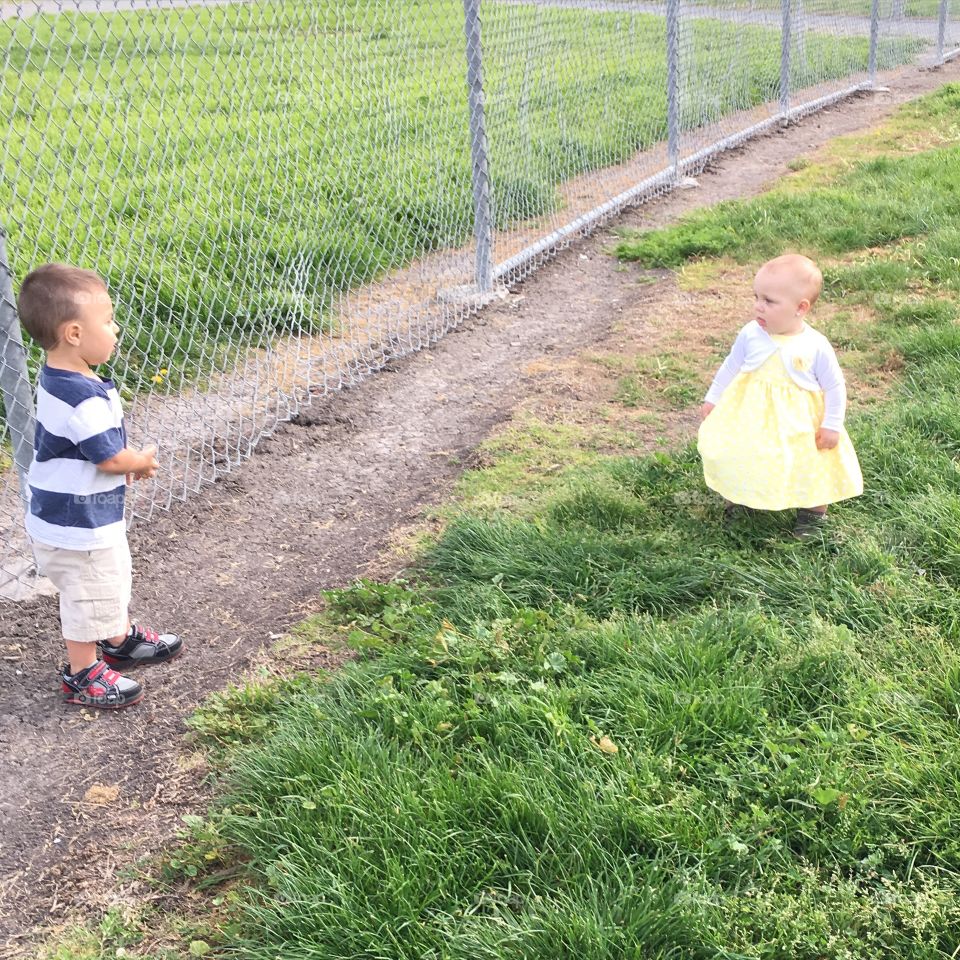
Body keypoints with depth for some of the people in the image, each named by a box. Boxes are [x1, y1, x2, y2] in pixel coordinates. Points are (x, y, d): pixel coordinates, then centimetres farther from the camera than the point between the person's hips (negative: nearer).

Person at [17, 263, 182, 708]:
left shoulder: (55, 377, 0)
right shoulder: (85, 399, -32)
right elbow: (110, 458, -27)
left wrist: (127, 461, 0)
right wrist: (142, 461, -7)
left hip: (59, 513, 10)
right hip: (79, 524, -10)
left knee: (112, 579, 28)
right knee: (89, 596, 9)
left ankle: (120, 638, 48)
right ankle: (82, 674, 27)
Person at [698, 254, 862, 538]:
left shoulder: (816, 347, -19)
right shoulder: (750, 334, -12)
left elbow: (834, 386, -8)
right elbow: (731, 367, 4)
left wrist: (832, 425, -9)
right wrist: (713, 398, 8)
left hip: (798, 424, -2)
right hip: (750, 417, 2)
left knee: (811, 468, 11)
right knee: (733, 456, 11)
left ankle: (813, 515, 35)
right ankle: (738, 499, 37)